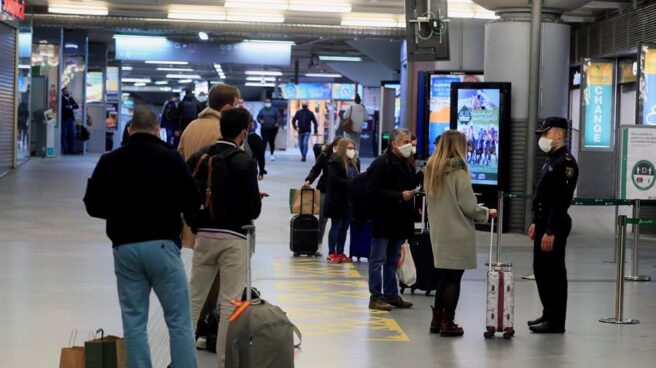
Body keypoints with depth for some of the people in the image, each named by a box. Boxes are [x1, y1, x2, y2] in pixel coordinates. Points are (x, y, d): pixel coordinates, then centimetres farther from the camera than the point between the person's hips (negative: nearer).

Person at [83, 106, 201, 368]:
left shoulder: (110, 161, 3)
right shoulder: (170, 158, -4)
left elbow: (93, 206, 5)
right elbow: (193, 201, -5)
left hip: (125, 247, 2)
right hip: (162, 245, -2)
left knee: (134, 322, 7)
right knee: (179, 321, 1)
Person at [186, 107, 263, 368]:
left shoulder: (198, 157, 1)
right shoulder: (244, 162, -11)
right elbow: (254, 208, -12)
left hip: (204, 236, 4)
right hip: (233, 238, -4)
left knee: (193, 299, 12)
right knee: (230, 303, 2)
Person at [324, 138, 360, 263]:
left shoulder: (355, 162, 12)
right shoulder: (335, 161, -11)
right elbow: (333, 179, -19)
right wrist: (349, 184, -22)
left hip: (350, 200, 7)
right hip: (337, 200, -7)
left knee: (345, 227, 11)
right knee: (336, 227, 0)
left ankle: (340, 253, 18)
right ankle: (332, 253, 7)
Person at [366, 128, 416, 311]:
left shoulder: (404, 164, 15)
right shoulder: (381, 164, -13)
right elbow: (374, 192, -20)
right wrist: (400, 196, -23)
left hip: (399, 221, 9)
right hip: (383, 220, -9)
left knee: (393, 260, 15)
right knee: (378, 260, -2)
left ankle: (391, 294, 22)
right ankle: (376, 297, 1)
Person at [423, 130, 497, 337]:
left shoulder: (431, 170, 8)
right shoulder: (459, 171, -13)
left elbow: (432, 201, 11)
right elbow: (468, 206, -14)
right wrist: (486, 213, 4)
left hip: (438, 232, 7)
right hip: (457, 234, -7)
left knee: (441, 277, 14)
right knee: (453, 278, 0)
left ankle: (437, 320, 19)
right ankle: (447, 323, 3)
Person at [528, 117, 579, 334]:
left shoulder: (566, 162, -17)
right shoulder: (552, 160, 15)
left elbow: (561, 201, -23)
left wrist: (551, 232, -24)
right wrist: (536, 223, 20)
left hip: (555, 227, -10)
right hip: (544, 224, 10)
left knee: (554, 273, -4)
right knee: (541, 270, 16)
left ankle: (556, 321, 2)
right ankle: (549, 314, 26)